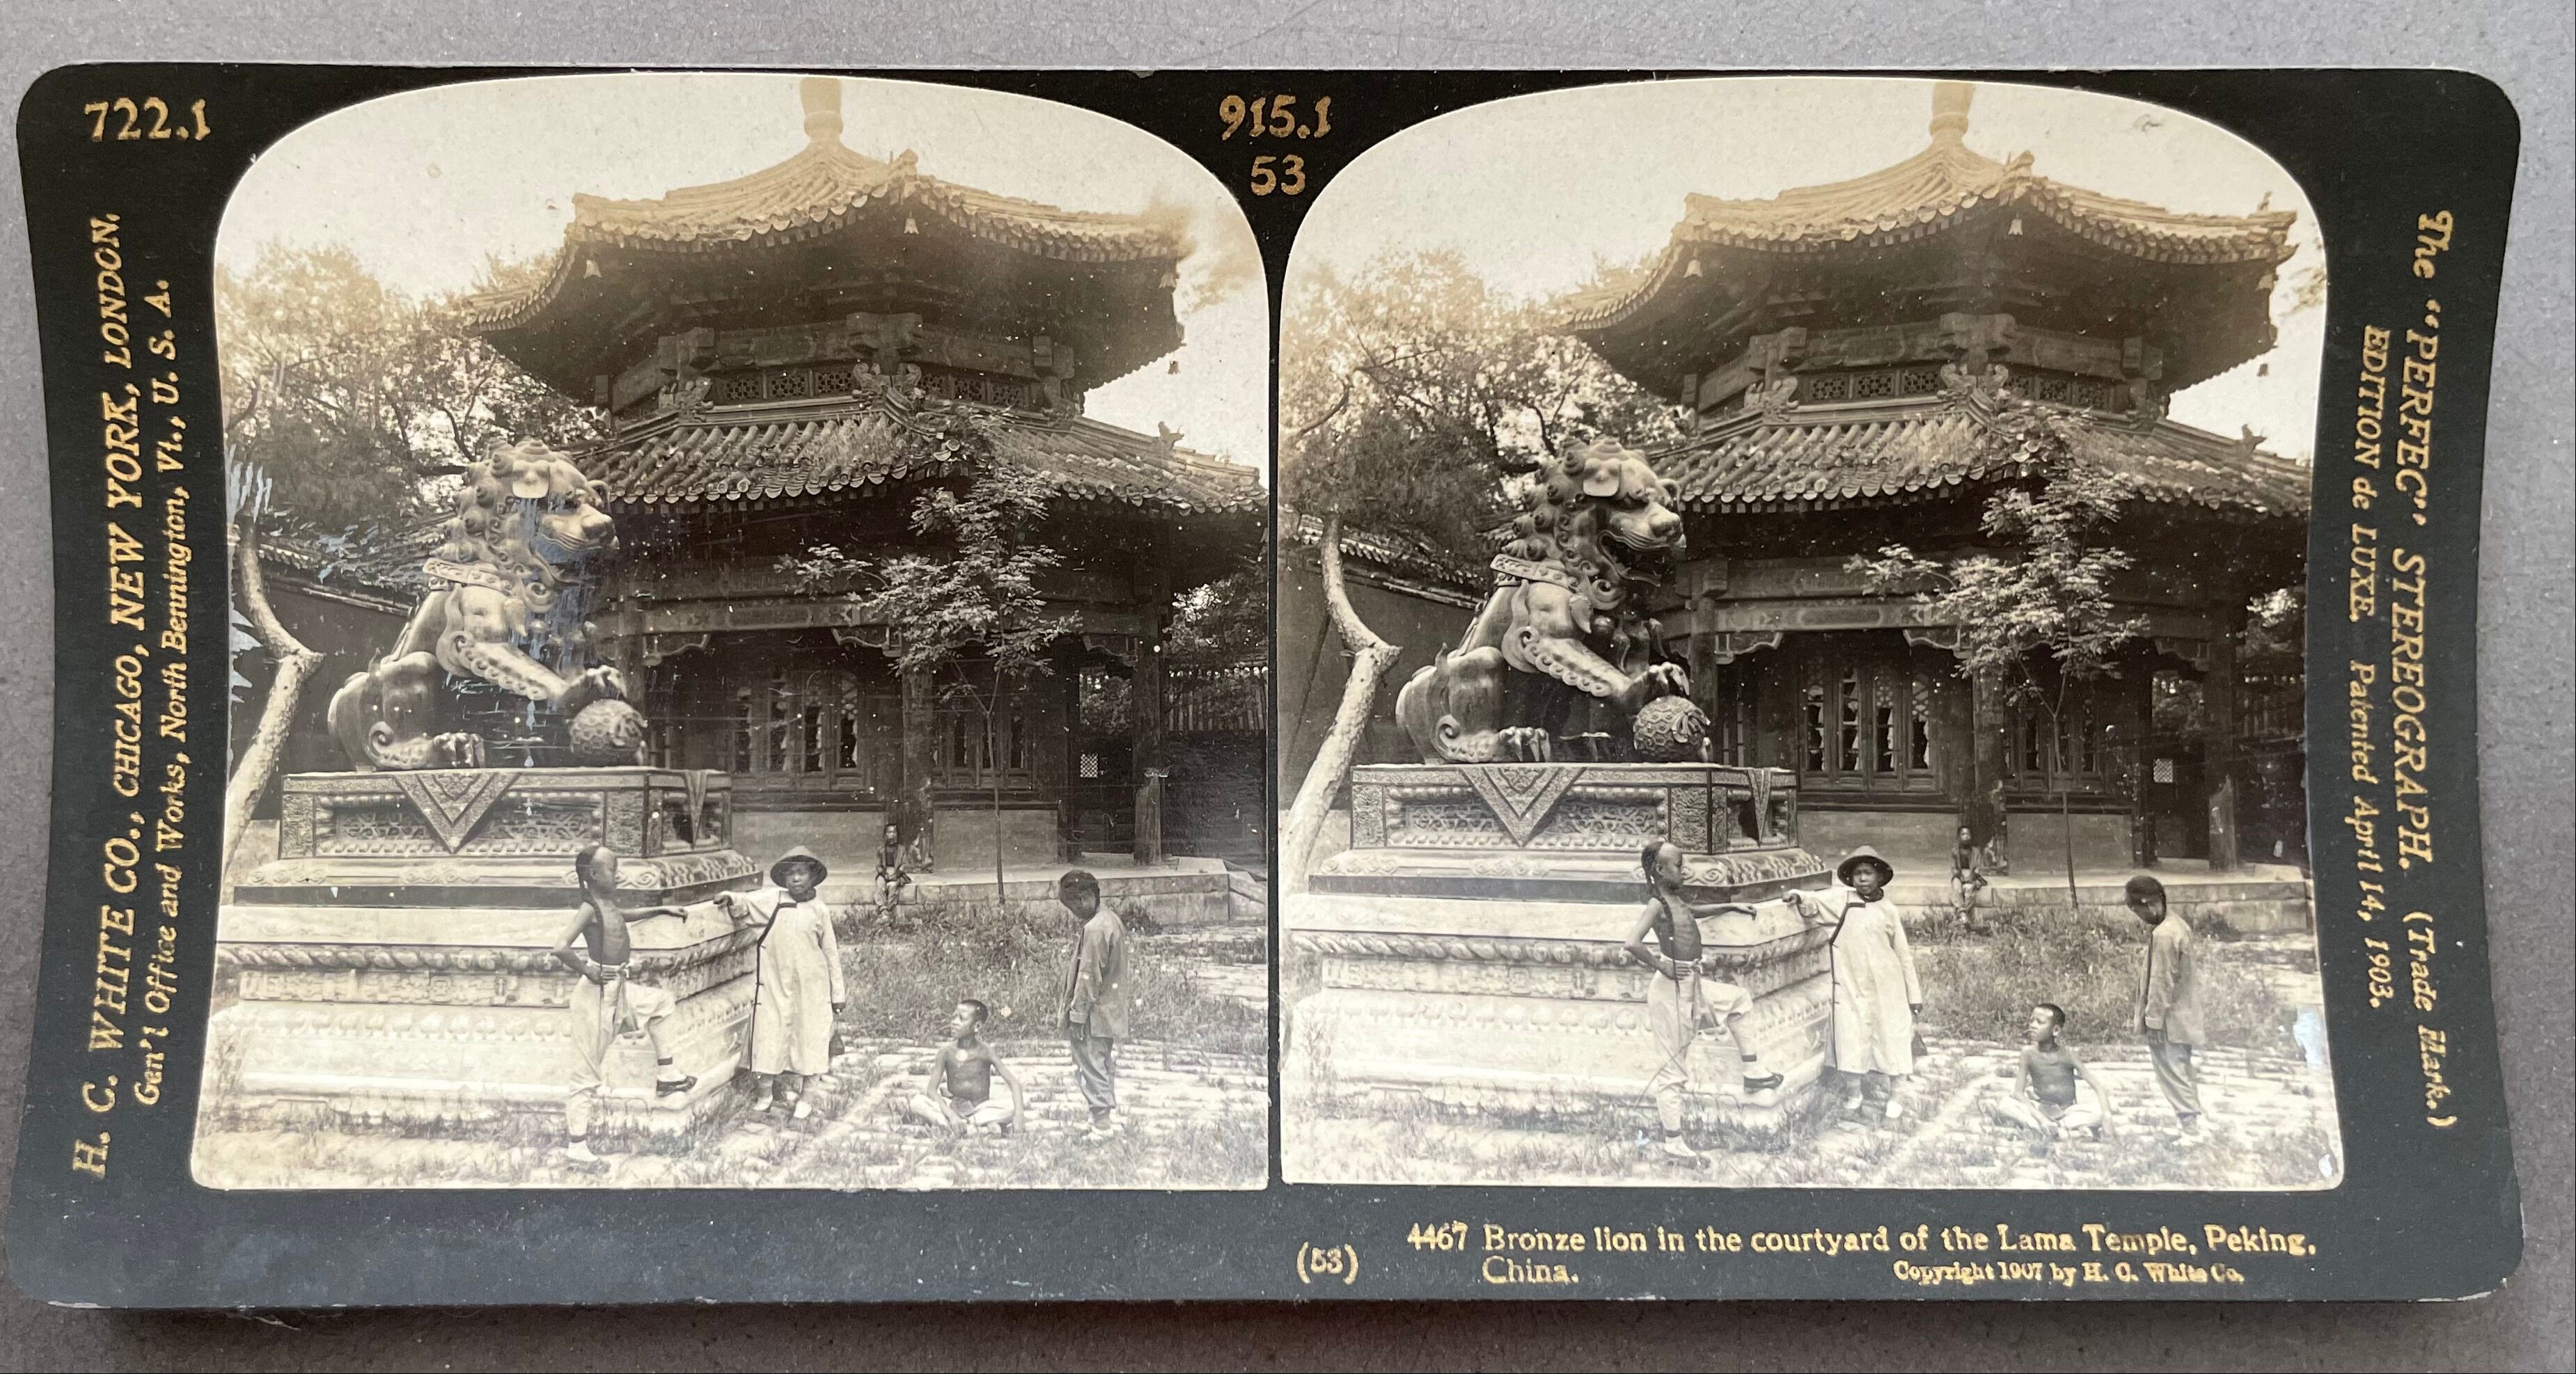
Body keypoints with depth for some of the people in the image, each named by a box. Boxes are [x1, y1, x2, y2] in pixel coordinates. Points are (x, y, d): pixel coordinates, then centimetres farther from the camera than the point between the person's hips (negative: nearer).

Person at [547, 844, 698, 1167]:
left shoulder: (608, 904, 6)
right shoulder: (589, 909, -19)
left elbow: (625, 915, 32)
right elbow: (561, 948, -31)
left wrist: (662, 910, 27)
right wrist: (589, 972, -20)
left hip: (620, 990, 9)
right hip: (598, 995, -9)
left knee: (662, 1002, 25)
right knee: (588, 1071, 0)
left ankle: (666, 1075, 27)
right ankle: (576, 1144, 10)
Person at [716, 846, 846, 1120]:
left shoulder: (820, 910, 1)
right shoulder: (773, 899, -2)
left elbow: (831, 953, 6)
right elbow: (747, 902, -16)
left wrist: (837, 994, 8)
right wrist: (731, 900, -40)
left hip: (810, 988, 1)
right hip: (774, 984, -1)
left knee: (805, 1038, 6)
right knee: (770, 1035, 3)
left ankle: (795, 1094, 20)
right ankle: (765, 1094, 19)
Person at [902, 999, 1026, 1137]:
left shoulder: (985, 1051, -10)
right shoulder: (947, 1051, -8)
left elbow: (1014, 1083, -12)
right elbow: (931, 1089, -11)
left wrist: (1018, 1115, -28)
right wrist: (951, 1115, -27)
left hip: (981, 1108, -1)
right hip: (953, 1107, 1)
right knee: (916, 1103, -24)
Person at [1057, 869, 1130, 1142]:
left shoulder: (1095, 930, -23)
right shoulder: (1111, 919, 7)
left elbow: (1089, 977, -22)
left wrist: (1077, 1014, -17)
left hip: (1094, 1016, -10)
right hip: (1111, 1012, 10)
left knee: (1092, 1069, 0)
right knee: (1105, 1066, 18)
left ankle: (1102, 1124, 5)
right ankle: (1110, 1117, 26)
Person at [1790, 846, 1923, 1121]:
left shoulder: (1888, 910, 2)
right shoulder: (1842, 900, -1)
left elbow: (1903, 954, 6)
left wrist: (1914, 994, 7)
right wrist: (1799, 896, -29)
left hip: (1886, 989, 1)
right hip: (1851, 986, -1)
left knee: (1891, 1041, 6)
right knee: (1851, 1039, 1)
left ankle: (1890, 1097, 23)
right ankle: (1855, 1094, 21)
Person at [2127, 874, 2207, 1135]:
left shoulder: (2162, 935, -24)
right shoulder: (2179, 924, 5)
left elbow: (2161, 983, -22)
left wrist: (2153, 1021, -16)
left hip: (2168, 1021, -10)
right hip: (2185, 1014, 10)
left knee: (2172, 1073, -2)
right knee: (2184, 1072, 20)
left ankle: (2190, 1125, 0)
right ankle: (2194, 1121, 29)